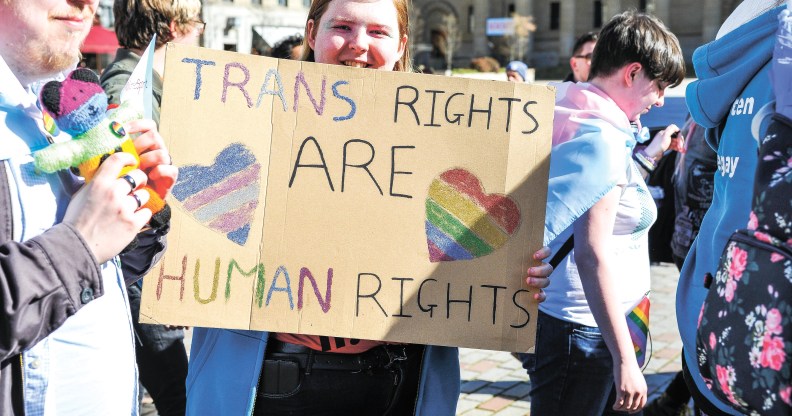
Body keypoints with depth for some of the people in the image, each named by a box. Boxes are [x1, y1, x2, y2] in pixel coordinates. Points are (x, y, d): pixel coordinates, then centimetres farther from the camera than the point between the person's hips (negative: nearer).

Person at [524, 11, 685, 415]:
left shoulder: (572, 116, 9)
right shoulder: (602, 138, -19)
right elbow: (592, 254, -25)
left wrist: (647, 155, 23)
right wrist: (625, 359, -25)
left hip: (554, 315, 10)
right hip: (579, 328, -10)